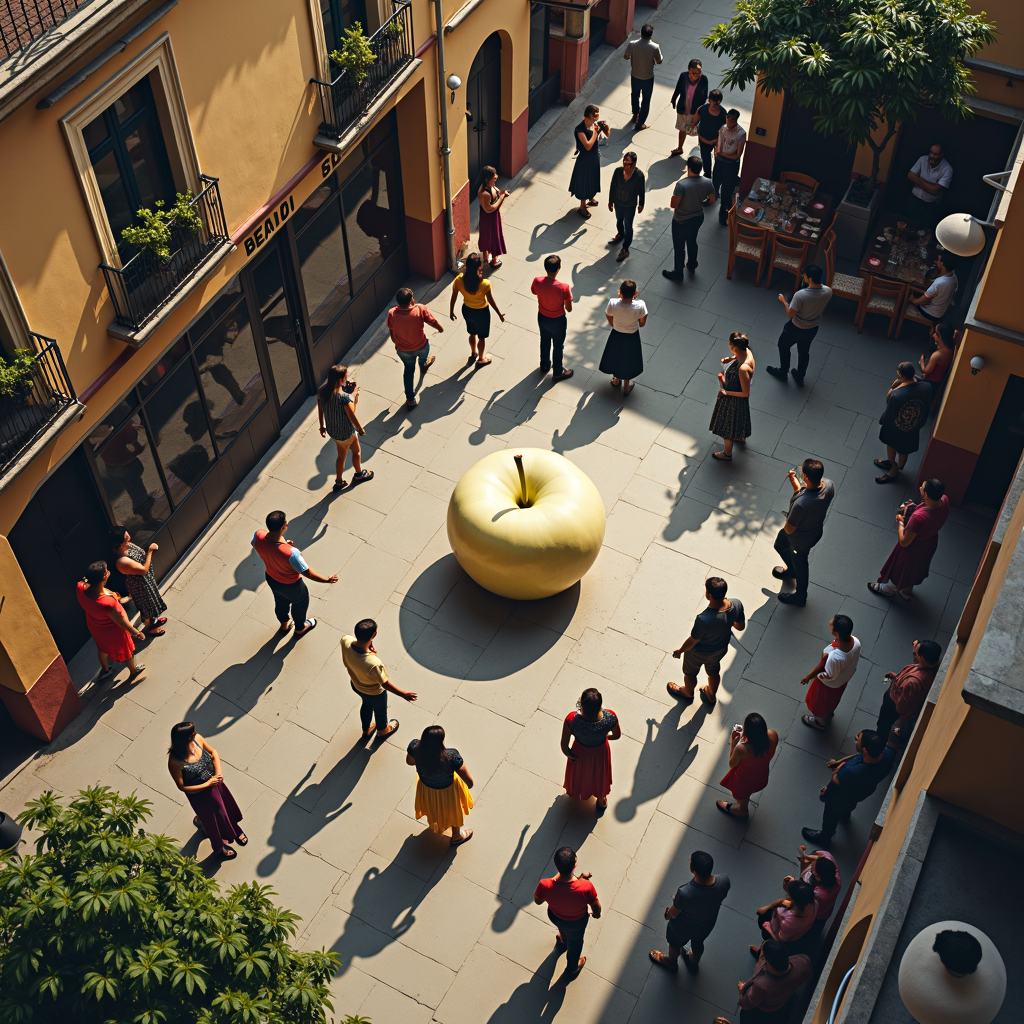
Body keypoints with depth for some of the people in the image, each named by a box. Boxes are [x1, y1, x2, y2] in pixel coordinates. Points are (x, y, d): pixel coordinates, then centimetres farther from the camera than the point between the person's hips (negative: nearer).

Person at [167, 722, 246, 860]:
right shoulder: (175, 762, -37)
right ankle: (219, 848, 55)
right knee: (212, 821, 22)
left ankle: (234, 831, 66)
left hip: (215, 782, 5)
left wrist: (219, 771, -19)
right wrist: (207, 784, -25)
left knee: (228, 808, 31)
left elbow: (213, 752, -5)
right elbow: (182, 787, -25)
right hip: (199, 793, -5)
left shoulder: (197, 739, -24)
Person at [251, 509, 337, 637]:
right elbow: (307, 573, -29)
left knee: (280, 601, 36)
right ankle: (300, 629, 59)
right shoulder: (291, 553, -46)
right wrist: (327, 579, -14)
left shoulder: (258, 535, -31)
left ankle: (284, 624, 65)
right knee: (300, 603, 30)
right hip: (290, 585, -4)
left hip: (271, 578, 5)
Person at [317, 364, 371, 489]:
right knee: (356, 451, 26)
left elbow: (320, 409, 1)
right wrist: (360, 429, -9)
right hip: (345, 432, -6)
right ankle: (359, 474, 50)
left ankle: (338, 482, 41)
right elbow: (352, 416, -26)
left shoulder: (321, 390, -14)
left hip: (331, 430, 6)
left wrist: (322, 426, 15)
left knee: (341, 455, 29)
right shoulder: (344, 397, -36)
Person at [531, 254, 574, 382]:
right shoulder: (564, 287, -35)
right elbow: (569, 309, -23)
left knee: (545, 342, 30)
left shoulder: (537, 281, -24)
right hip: (558, 321, -4)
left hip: (542, 318, 4)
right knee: (558, 346, 21)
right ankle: (558, 373, 40)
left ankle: (544, 365, 53)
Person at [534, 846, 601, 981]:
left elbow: (538, 901, -15)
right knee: (575, 944, 34)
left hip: (554, 917, 1)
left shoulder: (545, 886, -40)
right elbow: (596, 907, -21)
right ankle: (571, 970, 63)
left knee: (563, 928, 39)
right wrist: (596, 914, 4)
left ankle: (563, 941, 74)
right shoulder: (586, 887, -43)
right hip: (577, 922, -1)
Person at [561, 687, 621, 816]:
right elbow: (617, 735, -15)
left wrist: (570, 755, -3)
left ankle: (576, 795, 68)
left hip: (579, 752, 0)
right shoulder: (610, 718, -39)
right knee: (599, 776, 35)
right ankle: (602, 802, 64)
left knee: (578, 774, 36)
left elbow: (564, 747, -27)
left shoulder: (571, 720, -42)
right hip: (600, 753, 1)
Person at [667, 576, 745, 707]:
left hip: (699, 653, -4)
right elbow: (741, 627, -10)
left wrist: (680, 650, -4)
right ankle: (711, 696, 62)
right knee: (713, 672, 35)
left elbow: (692, 641, -25)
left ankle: (687, 693, 60)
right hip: (721, 648, 5)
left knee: (690, 673, 30)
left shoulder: (703, 620, -45)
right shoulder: (737, 604, -31)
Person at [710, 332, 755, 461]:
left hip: (734, 399, -8)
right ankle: (741, 437, 65)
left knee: (727, 426, 17)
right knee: (738, 417, 36)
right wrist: (731, 358, -9)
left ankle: (727, 454, 41)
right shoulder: (747, 351, -19)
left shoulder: (743, 369, -42)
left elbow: (745, 393, -31)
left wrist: (726, 392, -25)